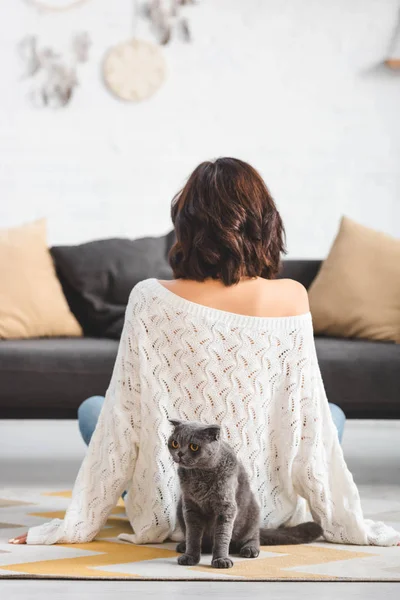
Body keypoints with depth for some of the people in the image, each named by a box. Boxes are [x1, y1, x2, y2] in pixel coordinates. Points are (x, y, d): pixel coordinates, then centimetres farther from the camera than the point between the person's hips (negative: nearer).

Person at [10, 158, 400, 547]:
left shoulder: (151, 301, -15)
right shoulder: (291, 299, -15)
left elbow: (122, 424, -11)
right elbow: (308, 421, -11)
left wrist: (80, 524, 0)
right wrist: (346, 523, 1)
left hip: (169, 515, 0)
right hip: (265, 513, 0)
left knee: (92, 410, 28)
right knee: (333, 415, 29)